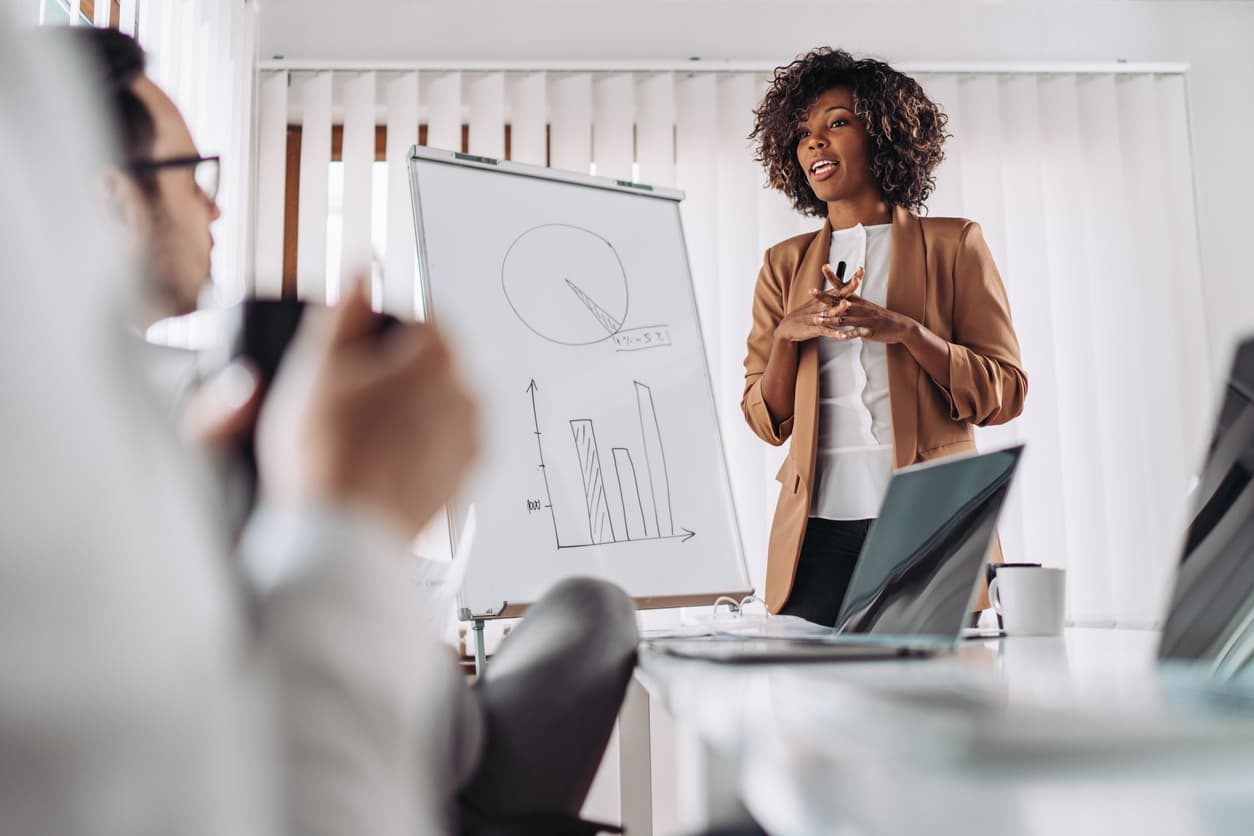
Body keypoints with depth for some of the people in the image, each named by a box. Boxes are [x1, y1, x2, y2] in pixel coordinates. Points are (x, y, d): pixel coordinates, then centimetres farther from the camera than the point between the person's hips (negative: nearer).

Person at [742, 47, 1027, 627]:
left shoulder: (953, 245, 7)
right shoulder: (785, 265, 14)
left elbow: (1005, 393, 1)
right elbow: (767, 421, 11)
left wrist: (905, 331, -14)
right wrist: (788, 334, -8)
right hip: (818, 529, 2)